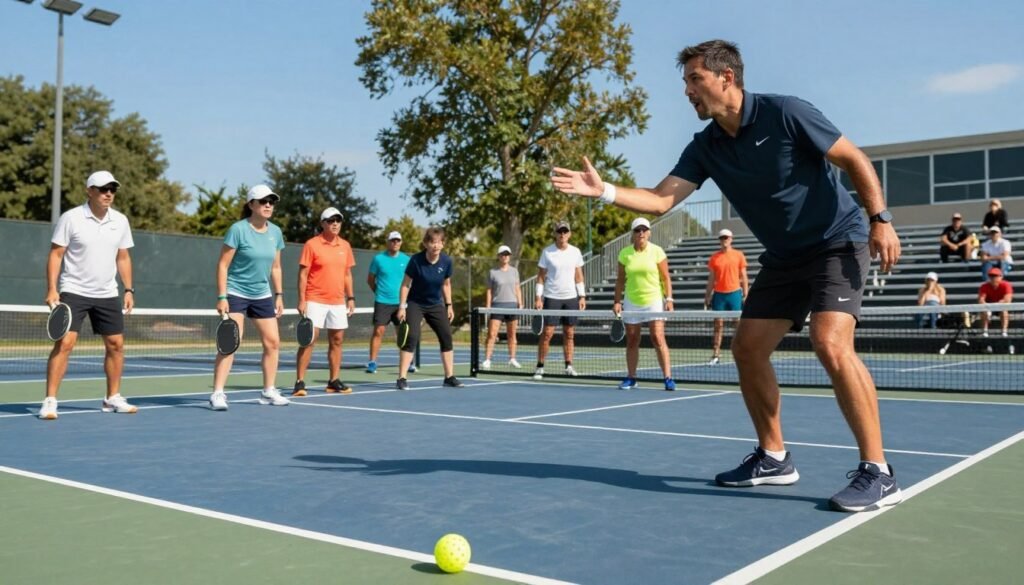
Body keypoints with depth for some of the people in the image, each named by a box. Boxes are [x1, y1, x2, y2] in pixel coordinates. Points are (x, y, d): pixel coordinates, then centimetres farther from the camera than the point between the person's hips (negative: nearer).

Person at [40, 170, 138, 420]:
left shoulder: (120, 221, 4)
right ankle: (50, 401, -7)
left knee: (116, 344, 7)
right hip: (74, 292, -5)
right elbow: (56, 254, -6)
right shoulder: (70, 218, -8)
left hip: (107, 295, 5)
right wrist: (52, 289, -14)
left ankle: (113, 398, 21)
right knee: (64, 343, -13)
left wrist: (129, 290, 6)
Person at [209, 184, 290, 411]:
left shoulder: (275, 232, 5)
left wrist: (279, 295, 10)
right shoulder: (238, 229, -12)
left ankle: (268, 392, 19)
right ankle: (217, 394, -7)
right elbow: (223, 265, -11)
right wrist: (221, 296, -17)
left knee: (273, 342, 6)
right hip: (235, 293, -6)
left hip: (262, 295, 6)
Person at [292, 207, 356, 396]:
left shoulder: (345, 245, 10)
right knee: (309, 339, -7)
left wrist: (350, 297, 10)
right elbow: (303, 274, -6)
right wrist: (302, 300, -12)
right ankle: (299, 382, -3)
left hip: (338, 302, 5)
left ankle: (333, 381, 16)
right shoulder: (312, 244, -5)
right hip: (315, 301, -5)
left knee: (337, 340, 7)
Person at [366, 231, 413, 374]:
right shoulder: (378, 259, -1)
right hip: (382, 302, -2)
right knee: (378, 331, -6)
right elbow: (370, 279, 8)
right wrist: (379, 291, 8)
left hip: (400, 302, 2)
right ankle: (372, 363, -2)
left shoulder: (406, 259, 5)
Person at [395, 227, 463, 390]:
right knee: (412, 337, -18)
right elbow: (406, 284, -11)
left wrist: (449, 305, 7)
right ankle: (401, 379, -12)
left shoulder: (447, 261, -10)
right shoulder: (416, 260, -20)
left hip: (436, 305, 4)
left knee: (447, 337, 2)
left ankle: (449, 377, 15)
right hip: (415, 304, -4)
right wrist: (402, 306, -15)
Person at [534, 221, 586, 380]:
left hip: (571, 297, 3)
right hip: (551, 298, -3)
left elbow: (579, 276, 10)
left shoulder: (575, 252, 5)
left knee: (569, 333, 4)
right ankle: (540, 367, 1)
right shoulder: (547, 252, -3)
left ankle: (569, 366, 10)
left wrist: (582, 296, 4)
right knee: (547, 333, -5)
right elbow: (541, 276, -1)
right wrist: (538, 297, -7)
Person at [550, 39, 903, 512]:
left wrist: (880, 219, -17)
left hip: (837, 243, -7)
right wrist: (603, 190, -21)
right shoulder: (705, 148, 0)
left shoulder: (784, 113, -16)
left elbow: (854, 159, -10)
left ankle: (877, 473, -15)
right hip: (783, 257, 7)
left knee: (831, 345, -24)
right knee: (748, 349, 1)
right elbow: (661, 199, -8)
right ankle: (773, 458, 15)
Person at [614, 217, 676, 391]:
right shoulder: (624, 253, 2)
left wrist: (669, 299, -10)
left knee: (658, 339, -10)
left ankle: (668, 378, -7)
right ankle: (631, 378, 17)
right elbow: (620, 279, 7)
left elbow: (665, 278, -2)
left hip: (654, 300, -3)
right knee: (631, 341, 7)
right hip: (631, 302, 3)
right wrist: (617, 301, 1)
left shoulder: (657, 251, -4)